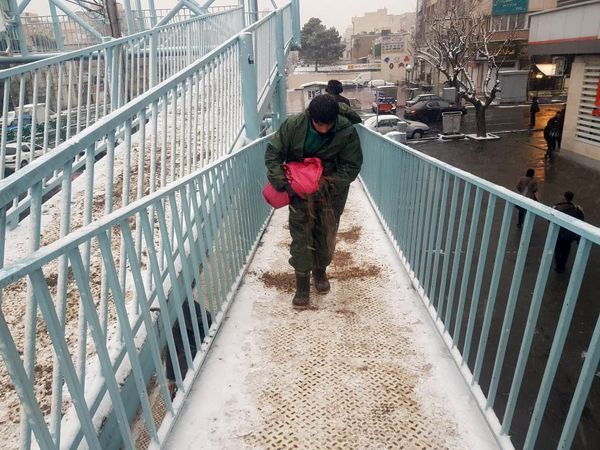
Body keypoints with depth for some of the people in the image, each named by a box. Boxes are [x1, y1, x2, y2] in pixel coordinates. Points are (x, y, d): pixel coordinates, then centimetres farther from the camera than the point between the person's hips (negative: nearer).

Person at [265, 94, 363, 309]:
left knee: (326, 234, 12)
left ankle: (320, 271, 37)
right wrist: (283, 184, -23)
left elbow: (352, 166, -15)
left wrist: (328, 184, -27)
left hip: (331, 193, 0)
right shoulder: (293, 125, -20)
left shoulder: (347, 131, -22)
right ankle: (302, 283, 9)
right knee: (300, 235, -3)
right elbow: (273, 153, -13)